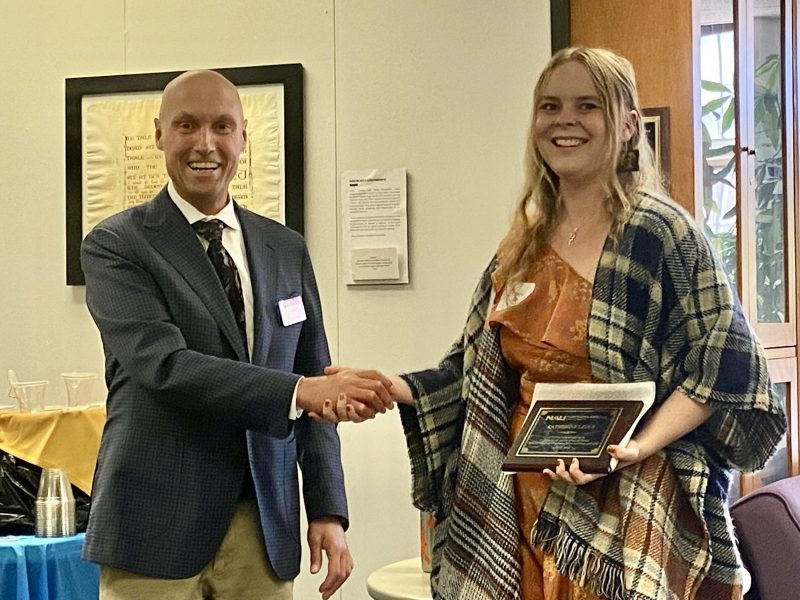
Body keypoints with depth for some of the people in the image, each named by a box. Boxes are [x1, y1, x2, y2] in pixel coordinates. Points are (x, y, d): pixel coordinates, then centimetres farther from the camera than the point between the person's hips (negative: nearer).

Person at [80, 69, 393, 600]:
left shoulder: (287, 250, 11)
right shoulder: (116, 246, -3)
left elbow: (316, 387, 12)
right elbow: (164, 365, -17)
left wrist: (328, 511, 5)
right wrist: (300, 391, -26)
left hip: (264, 526, 4)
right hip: (158, 525, -4)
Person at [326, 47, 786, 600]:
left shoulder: (661, 233, -9)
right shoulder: (523, 248, 10)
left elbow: (722, 365, -12)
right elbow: (477, 373, 13)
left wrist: (638, 445, -24)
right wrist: (388, 387, -2)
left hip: (625, 510, -5)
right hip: (526, 509, 5)